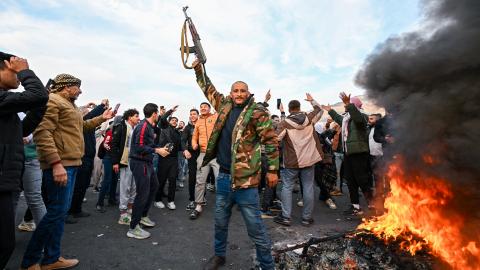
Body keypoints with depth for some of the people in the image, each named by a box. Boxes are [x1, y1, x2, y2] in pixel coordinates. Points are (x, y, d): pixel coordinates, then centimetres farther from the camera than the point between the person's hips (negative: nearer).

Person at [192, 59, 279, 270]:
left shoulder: (256, 112, -9)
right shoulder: (225, 105, 7)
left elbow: (271, 140, -7)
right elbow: (208, 89, 22)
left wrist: (272, 169, -8)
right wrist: (198, 69, 17)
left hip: (245, 179, -6)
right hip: (223, 176, 6)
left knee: (255, 228, 4)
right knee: (220, 222, 21)